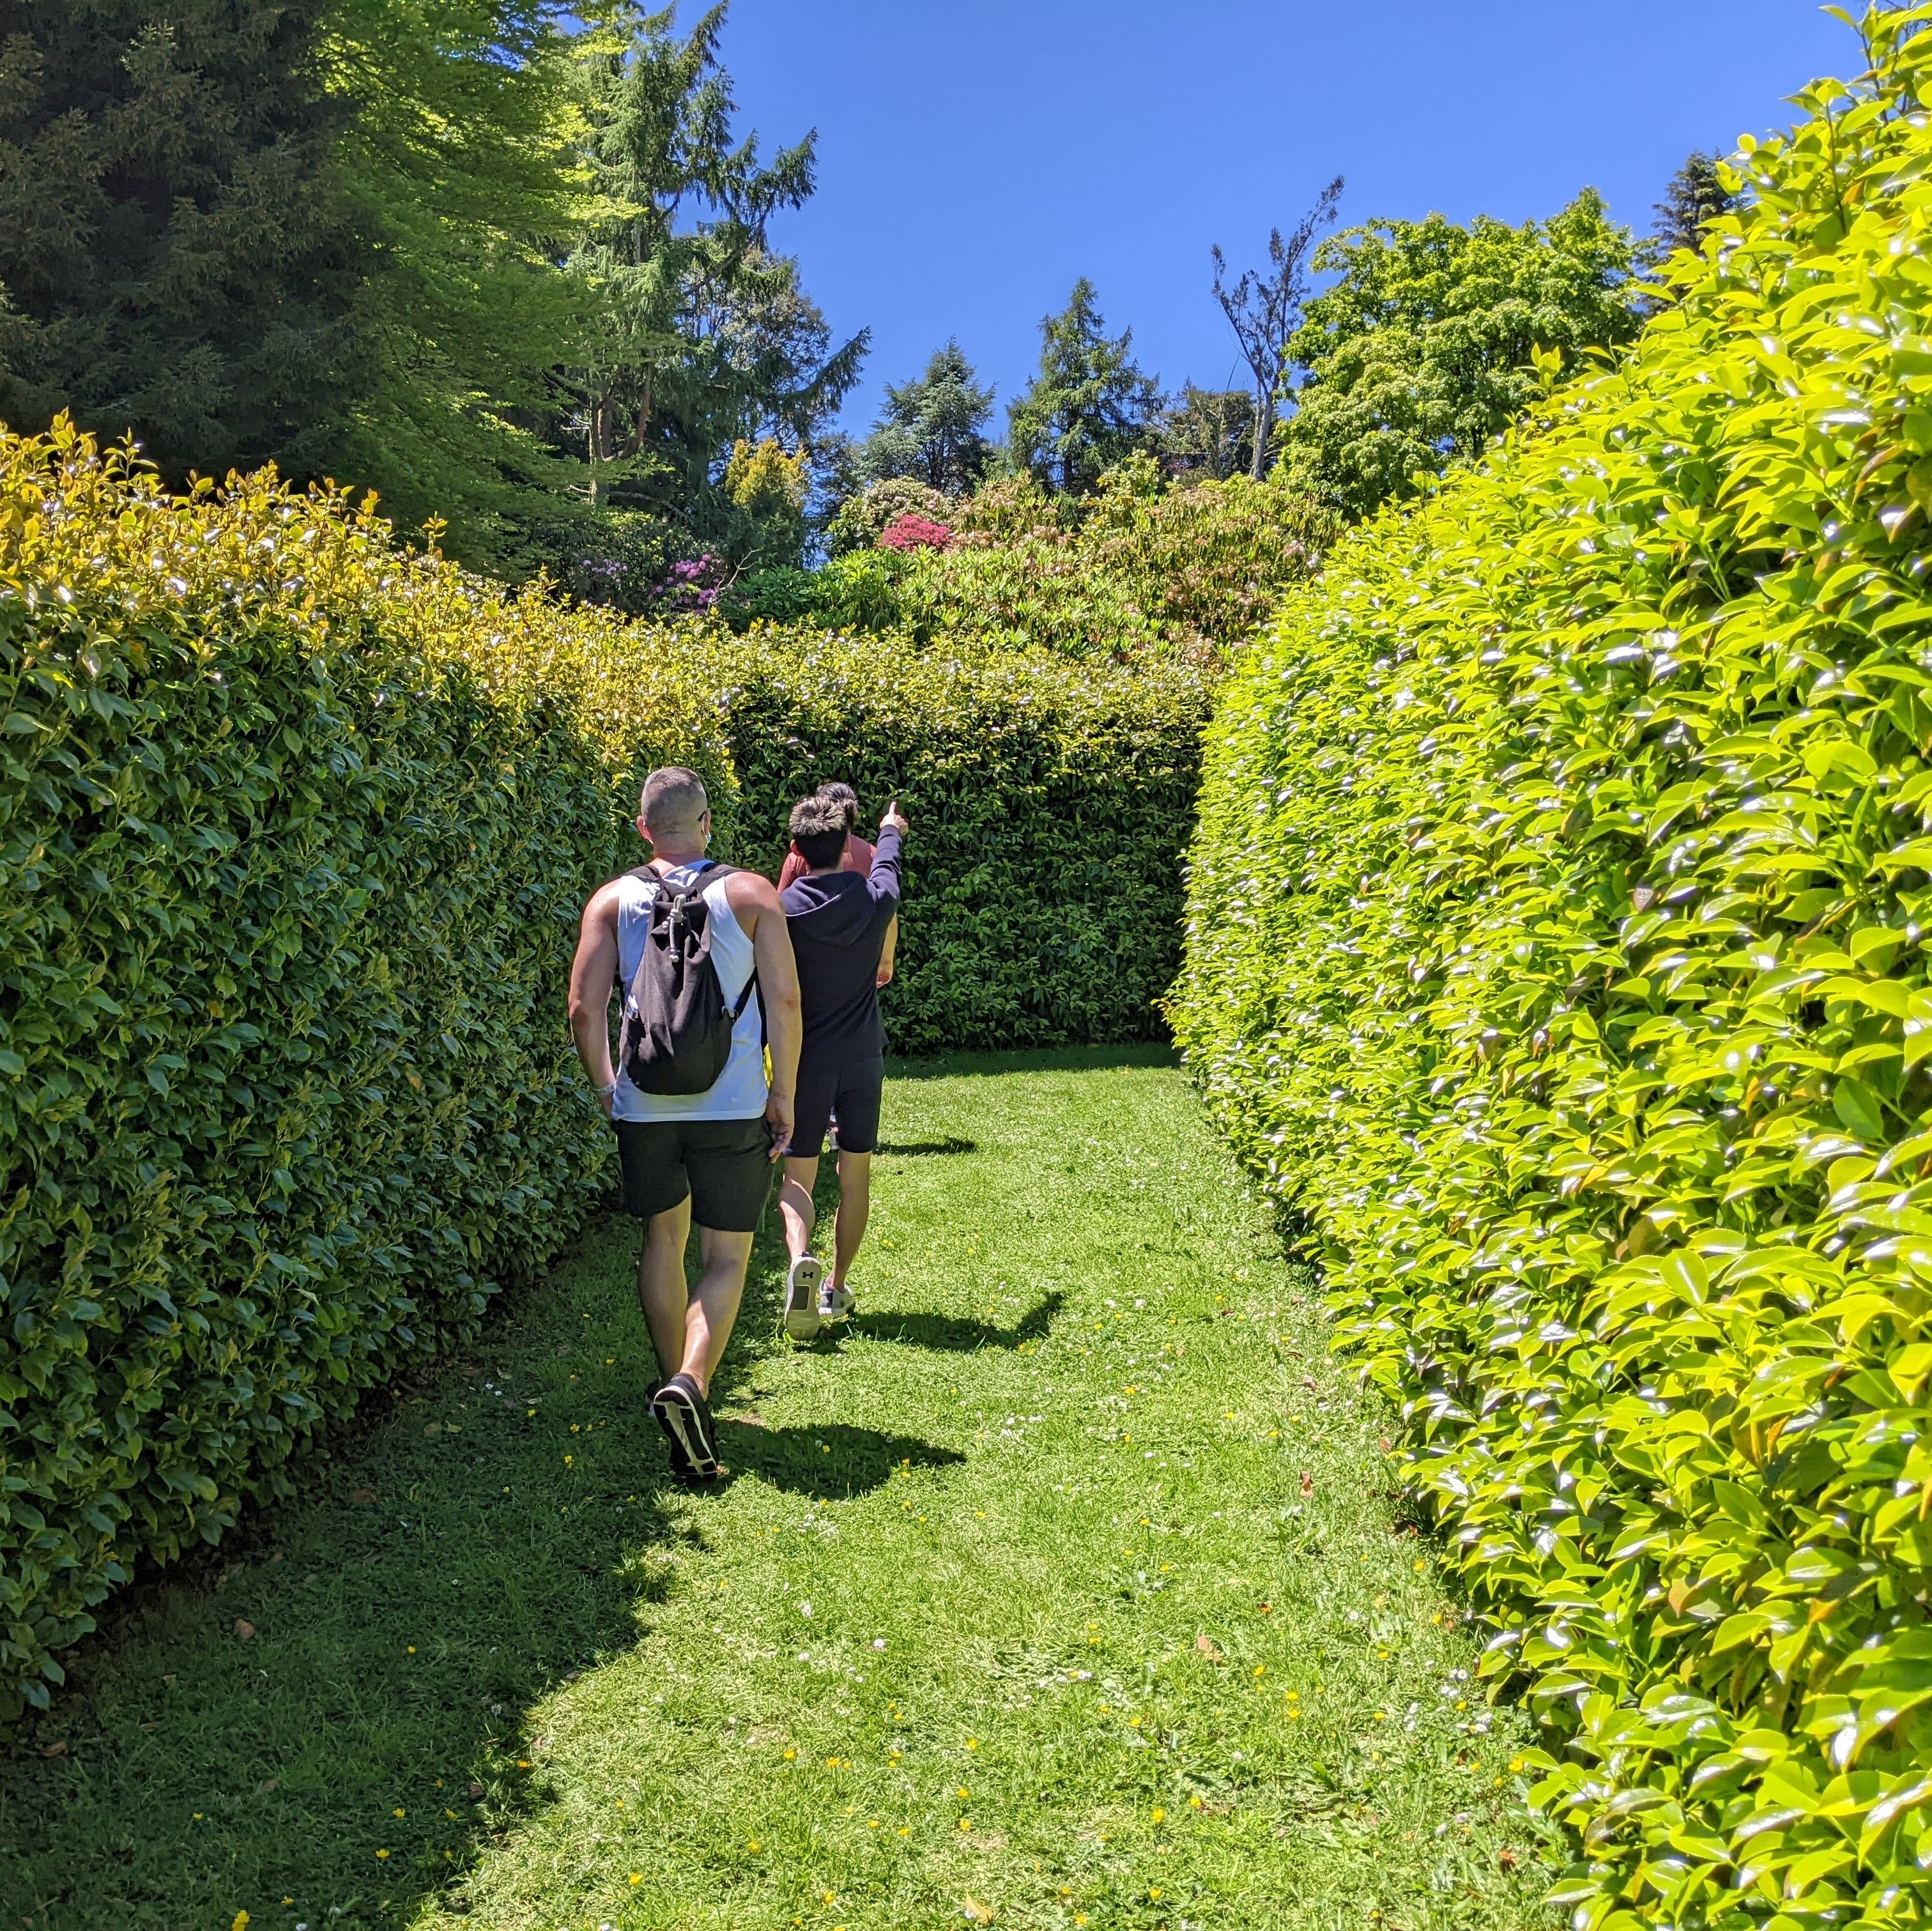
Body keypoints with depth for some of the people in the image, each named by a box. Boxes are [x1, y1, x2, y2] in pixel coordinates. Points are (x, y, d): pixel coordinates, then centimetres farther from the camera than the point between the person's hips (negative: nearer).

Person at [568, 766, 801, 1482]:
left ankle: (675, 1380, 29)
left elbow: (585, 1008, -3)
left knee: (662, 1238, 20)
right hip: (731, 1104, -2)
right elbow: (784, 1001, -7)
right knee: (726, 1256, 5)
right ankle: (691, 1386, -17)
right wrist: (784, 1092, 3)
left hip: (643, 1102, 2)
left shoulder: (613, 900, 1)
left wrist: (605, 1086, 11)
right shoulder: (751, 894, -2)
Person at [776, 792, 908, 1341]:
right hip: (863, 1060, 2)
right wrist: (891, 831, 42)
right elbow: (886, 866, 21)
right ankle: (837, 1288, 19)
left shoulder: (783, 910, -12)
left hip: (806, 1063, -2)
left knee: (797, 1176, 4)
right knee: (855, 1177, 13)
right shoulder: (876, 900, -3)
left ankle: (801, 1257, -23)